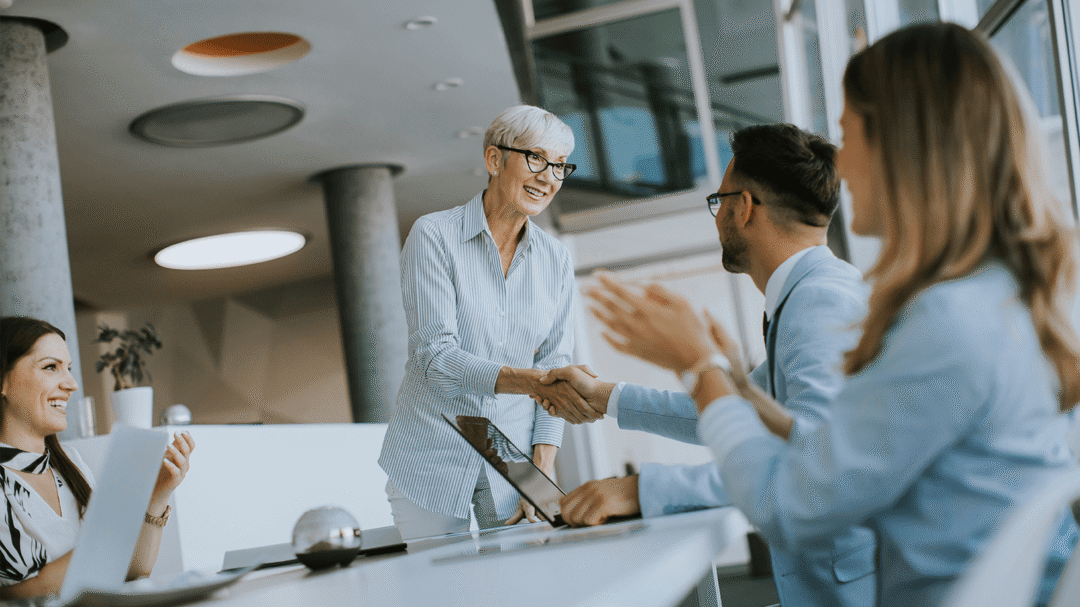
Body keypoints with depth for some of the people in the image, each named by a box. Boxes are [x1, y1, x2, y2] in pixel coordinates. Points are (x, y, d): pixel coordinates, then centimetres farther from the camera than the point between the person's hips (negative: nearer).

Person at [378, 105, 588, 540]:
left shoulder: (555, 260, 4)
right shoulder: (434, 236, -9)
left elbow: (555, 365, 3)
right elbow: (437, 357, -18)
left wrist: (543, 471, -9)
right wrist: (530, 381, -32)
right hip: (434, 461, -3)